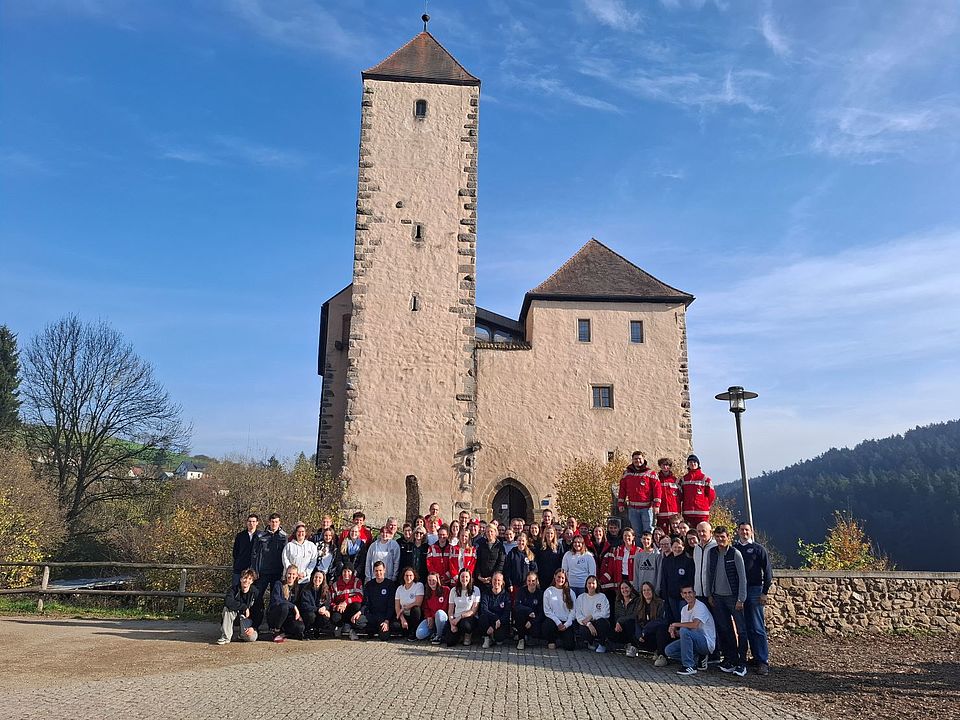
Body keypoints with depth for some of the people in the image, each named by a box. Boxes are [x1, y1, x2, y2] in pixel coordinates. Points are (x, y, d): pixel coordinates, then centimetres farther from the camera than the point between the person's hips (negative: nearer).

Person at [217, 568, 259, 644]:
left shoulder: (255, 592, -13)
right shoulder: (234, 589, -15)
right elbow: (228, 602, -37)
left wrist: (253, 627, -22)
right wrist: (244, 607, -36)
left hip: (247, 617, 0)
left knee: (252, 637, -26)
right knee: (227, 608, -33)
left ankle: (242, 633, 11)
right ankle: (225, 636, -21)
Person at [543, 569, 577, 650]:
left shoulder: (570, 593, 5)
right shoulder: (548, 592, 3)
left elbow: (573, 610, 1)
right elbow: (547, 611, -1)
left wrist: (566, 624, -11)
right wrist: (558, 622, -11)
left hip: (567, 622, 0)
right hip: (553, 620, 0)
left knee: (569, 646, -16)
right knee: (547, 625, -35)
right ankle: (551, 641, 0)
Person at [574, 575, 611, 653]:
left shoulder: (602, 597, 7)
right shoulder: (580, 598, 9)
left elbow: (605, 613, -7)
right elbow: (578, 615, -2)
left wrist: (591, 616, -17)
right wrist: (589, 624, -19)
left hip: (599, 623, 0)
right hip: (585, 624, 1)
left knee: (602, 621, -34)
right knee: (583, 630, -33)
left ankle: (602, 644, -7)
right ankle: (591, 643, 4)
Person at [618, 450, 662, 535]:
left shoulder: (650, 473, 0)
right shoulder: (627, 473, 10)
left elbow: (657, 489, -4)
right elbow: (622, 490, 13)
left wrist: (656, 505, -11)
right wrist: (621, 504, 7)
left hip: (647, 507, -3)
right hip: (632, 508, 3)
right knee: (636, 531, 7)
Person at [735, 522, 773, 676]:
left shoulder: (758, 549, 1)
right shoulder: (734, 548, 9)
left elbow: (768, 571, 0)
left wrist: (765, 592, -7)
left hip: (754, 590, -4)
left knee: (758, 628, -6)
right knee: (747, 627, 8)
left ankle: (764, 661, -3)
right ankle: (756, 656, 18)